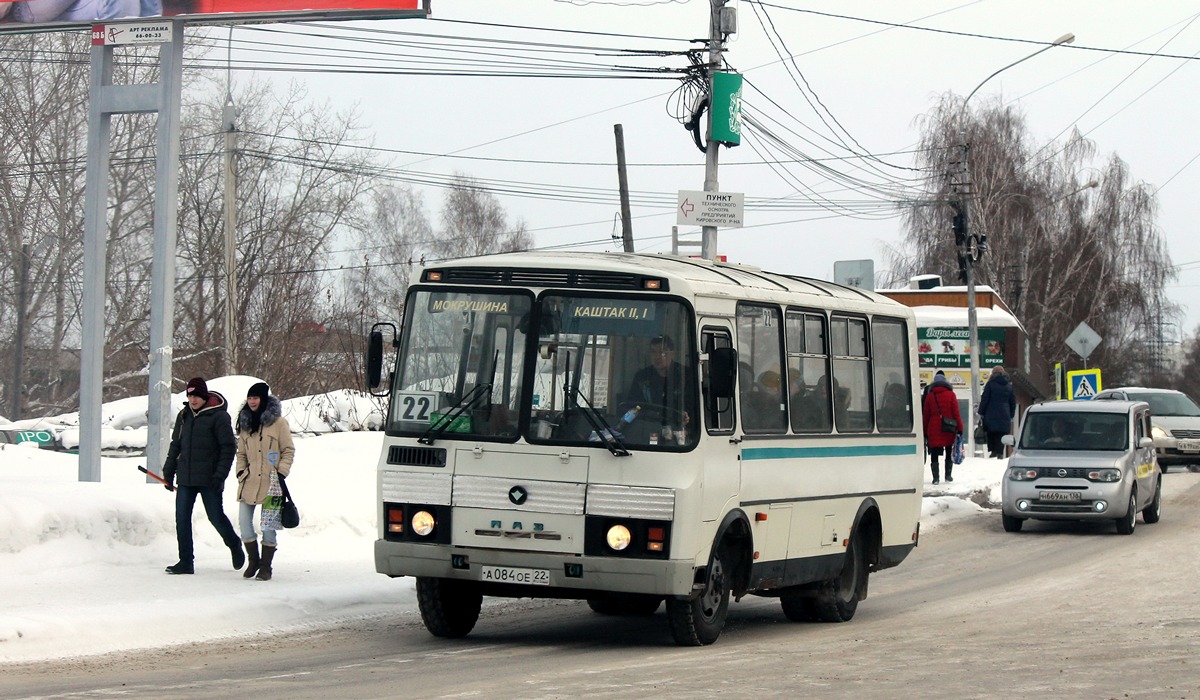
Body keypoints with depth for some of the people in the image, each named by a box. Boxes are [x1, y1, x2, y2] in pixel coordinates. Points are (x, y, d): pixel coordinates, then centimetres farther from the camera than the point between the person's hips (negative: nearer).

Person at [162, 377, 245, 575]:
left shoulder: (218, 416, -7)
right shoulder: (184, 416, 11)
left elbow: (228, 447, -8)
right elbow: (175, 445, 20)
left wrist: (220, 475, -15)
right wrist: (168, 471, 15)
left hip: (209, 479, -5)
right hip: (185, 478, 5)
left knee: (216, 516, 2)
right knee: (182, 518, -1)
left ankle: (234, 545, 29)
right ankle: (186, 562, 5)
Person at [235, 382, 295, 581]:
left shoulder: (278, 422, -2)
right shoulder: (245, 423, 14)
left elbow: (289, 450, 0)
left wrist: (281, 473, -8)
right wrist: (241, 471, 7)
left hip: (271, 482, -5)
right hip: (249, 480, 5)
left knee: (269, 525, -3)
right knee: (244, 521, 0)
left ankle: (266, 566, 6)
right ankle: (253, 559, 18)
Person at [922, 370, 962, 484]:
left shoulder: (929, 396, 3)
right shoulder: (950, 395, -2)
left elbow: (925, 415, 6)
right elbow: (956, 413, -4)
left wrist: (925, 432, 13)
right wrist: (959, 428, 1)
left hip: (933, 430, 0)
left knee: (934, 455, 3)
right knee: (949, 453, 16)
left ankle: (935, 477, -5)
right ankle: (948, 475, 15)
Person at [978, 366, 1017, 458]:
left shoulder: (990, 384, -4)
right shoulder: (1009, 386, 10)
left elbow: (984, 399, -5)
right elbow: (1013, 402, 14)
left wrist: (981, 413, 1)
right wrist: (1011, 415, 20)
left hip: (991, 414, -3)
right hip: (1005, 415, 3)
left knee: (990, 433, 9)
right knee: (1002, 433, 4)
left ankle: (993, 450, 1)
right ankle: (1000, 452, -3)